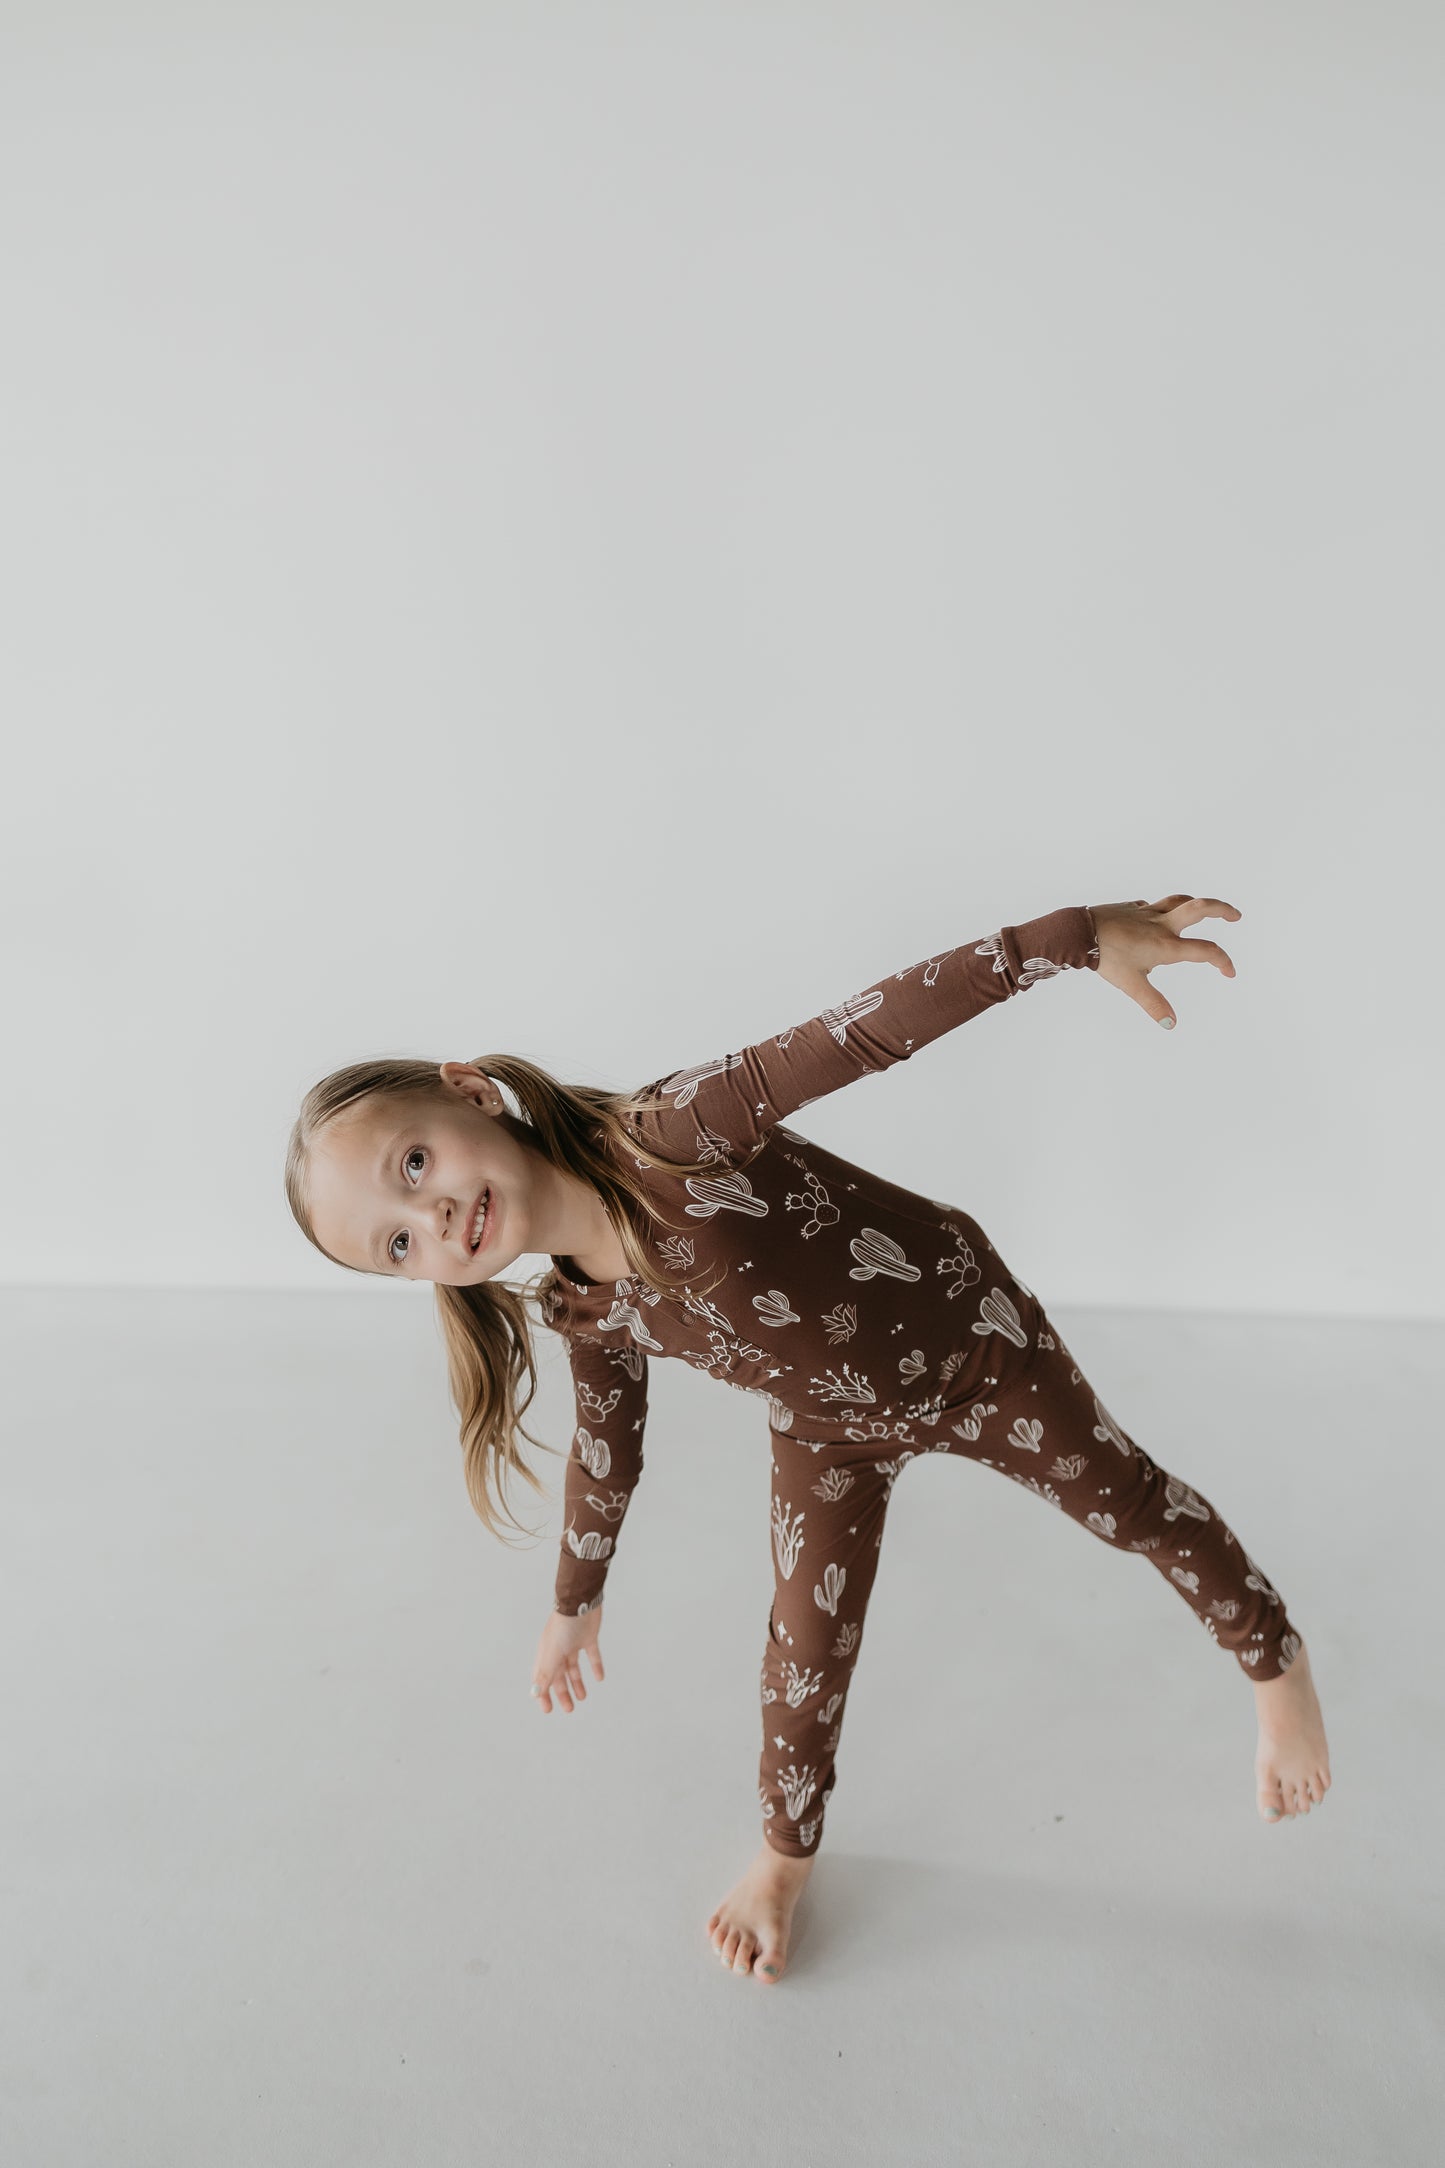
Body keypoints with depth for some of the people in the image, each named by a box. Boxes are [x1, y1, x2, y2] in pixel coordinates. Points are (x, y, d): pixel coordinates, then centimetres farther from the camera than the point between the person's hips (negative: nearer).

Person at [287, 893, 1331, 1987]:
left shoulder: (669, 1133, -38)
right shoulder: (584, 1314, -17)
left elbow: (866, 1032, -41)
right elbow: (609, 1441, 1)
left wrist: (1074, 935, -47)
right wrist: (576, 1603, 15)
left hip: (967, 1339, -3)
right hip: (832, 1431, 4)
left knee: (1132, 1500, 18)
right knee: (804, 1661, 11)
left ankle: (1276, 1658, 48)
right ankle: (787, 1854, 43)